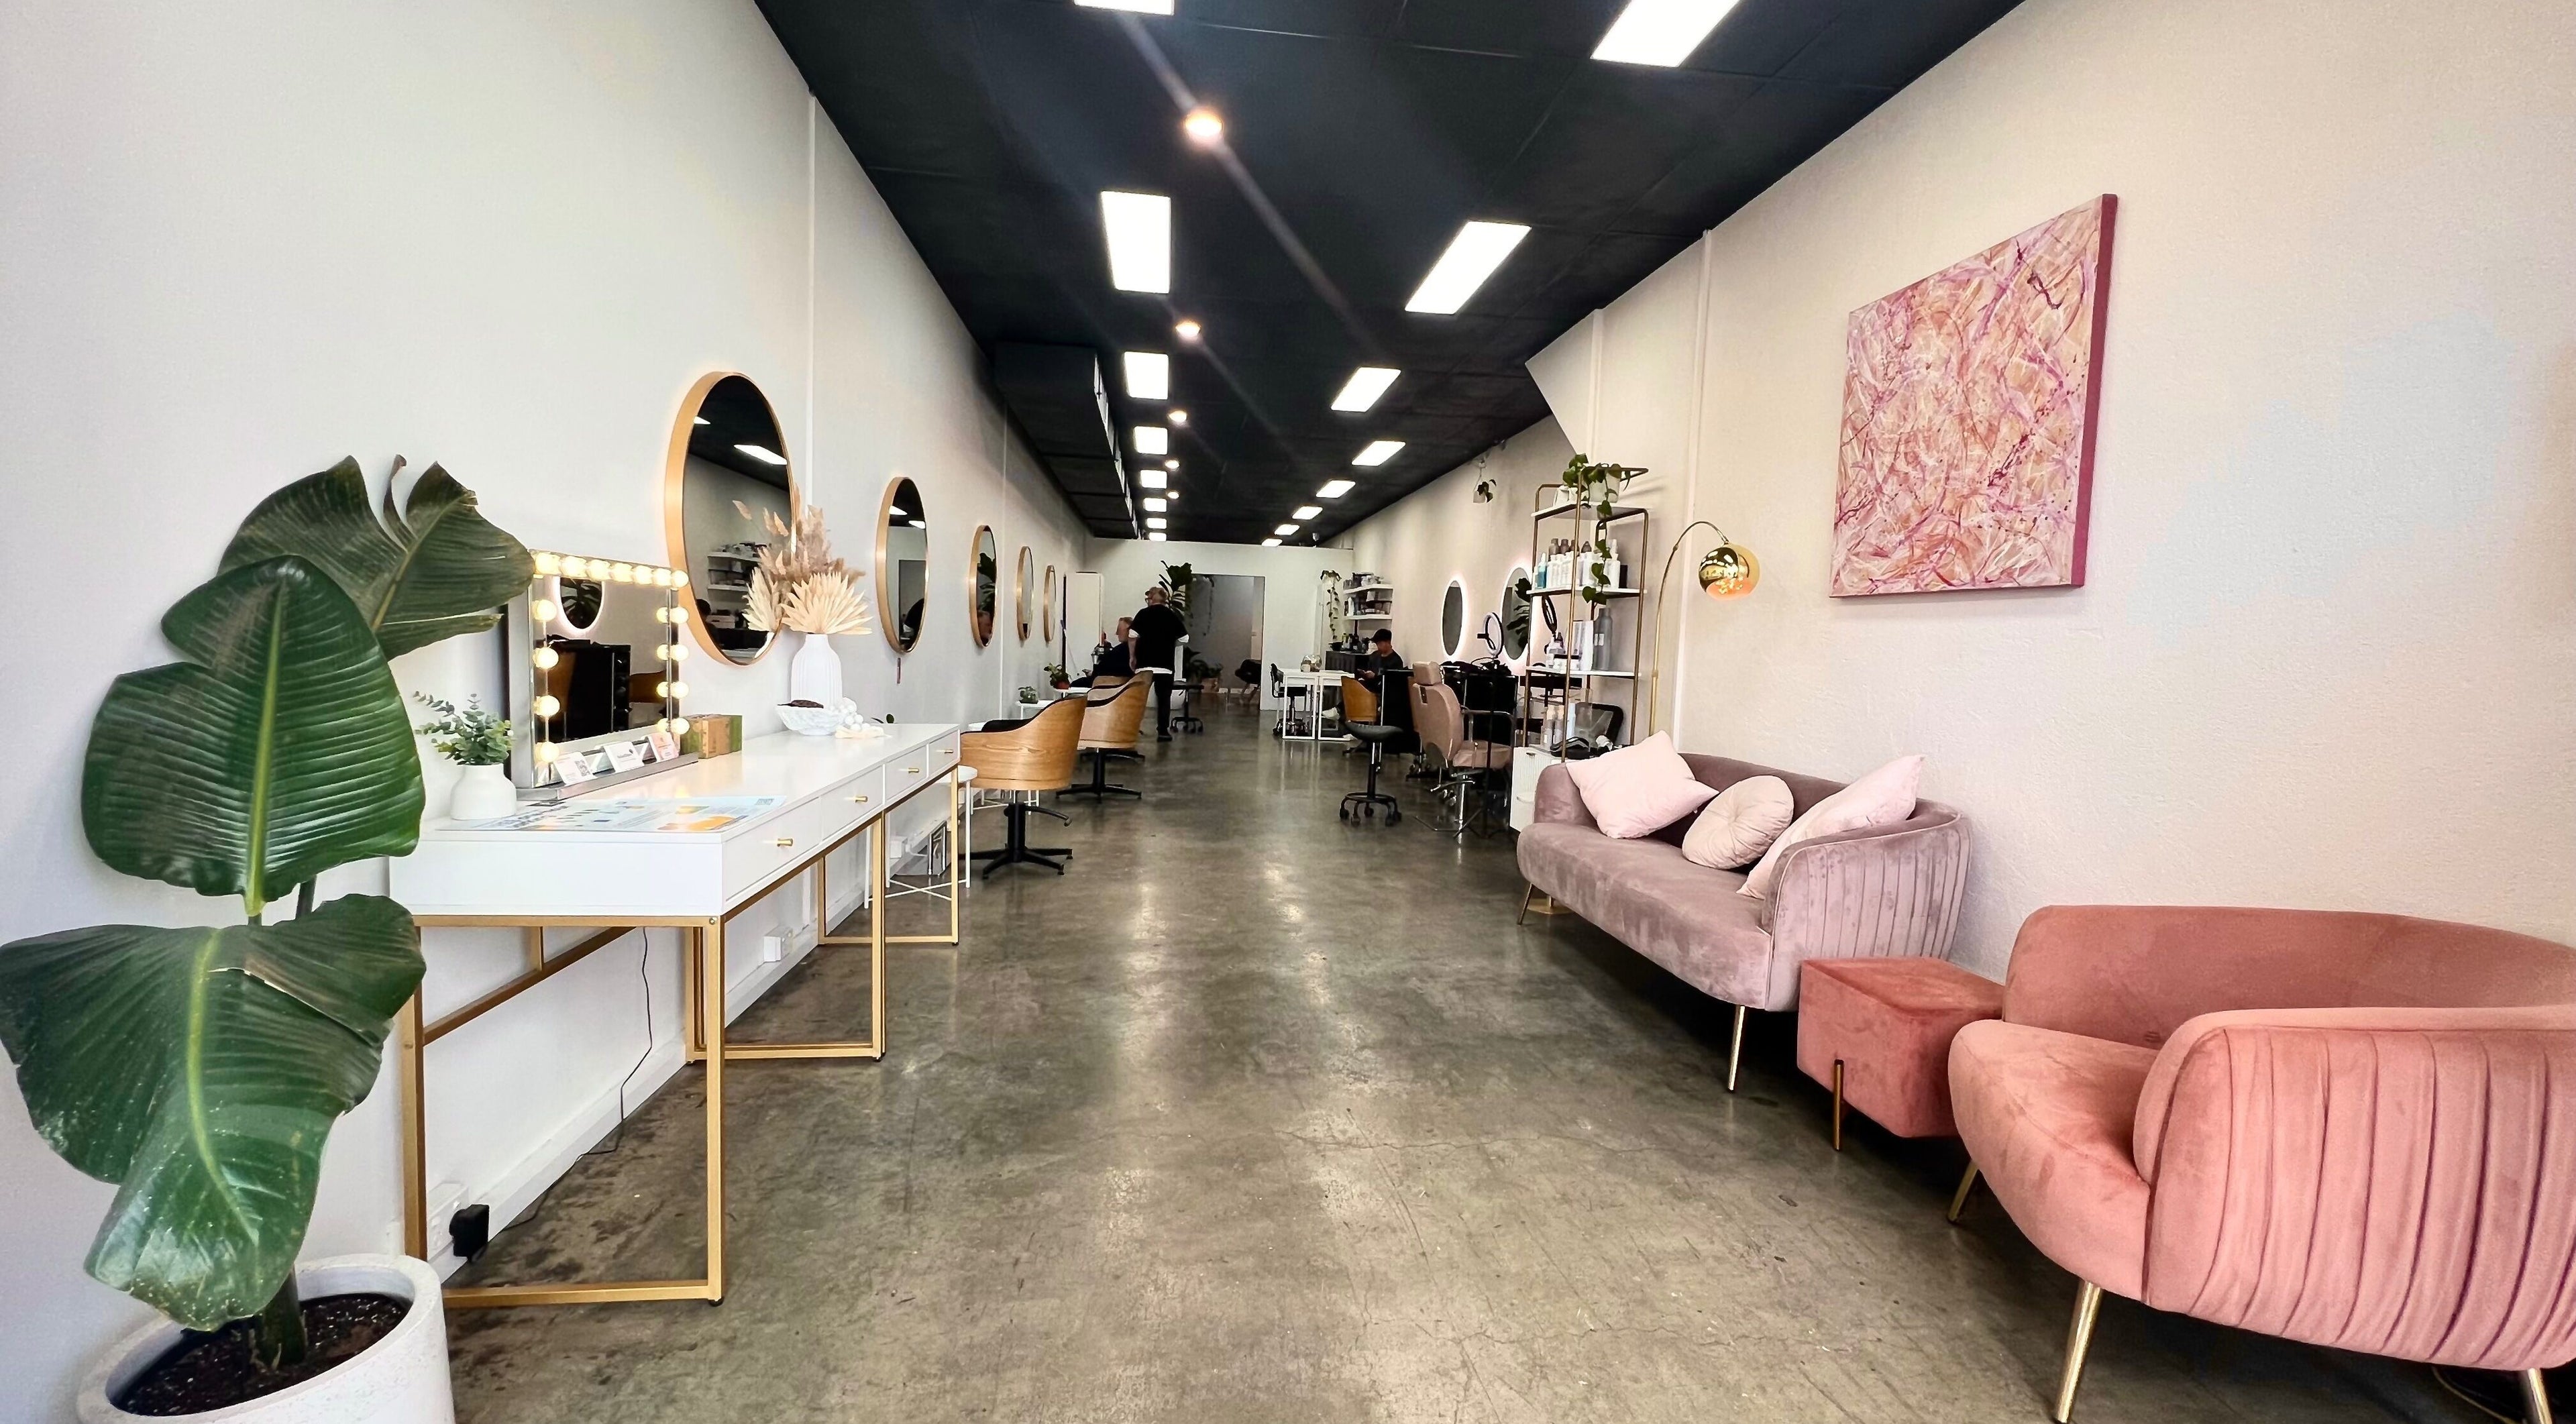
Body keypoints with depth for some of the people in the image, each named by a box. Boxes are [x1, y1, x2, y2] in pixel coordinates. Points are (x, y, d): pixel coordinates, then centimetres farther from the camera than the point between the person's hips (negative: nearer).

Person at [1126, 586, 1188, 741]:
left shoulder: (1143, 614, 1)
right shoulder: (1172, 615, 4)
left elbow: (1132, 636, -7)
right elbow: (1183, 639, 4)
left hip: (1144, 663, 0)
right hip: (1166, 664, 0)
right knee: (1164, 697, 6)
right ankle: (1163, 731, 3)